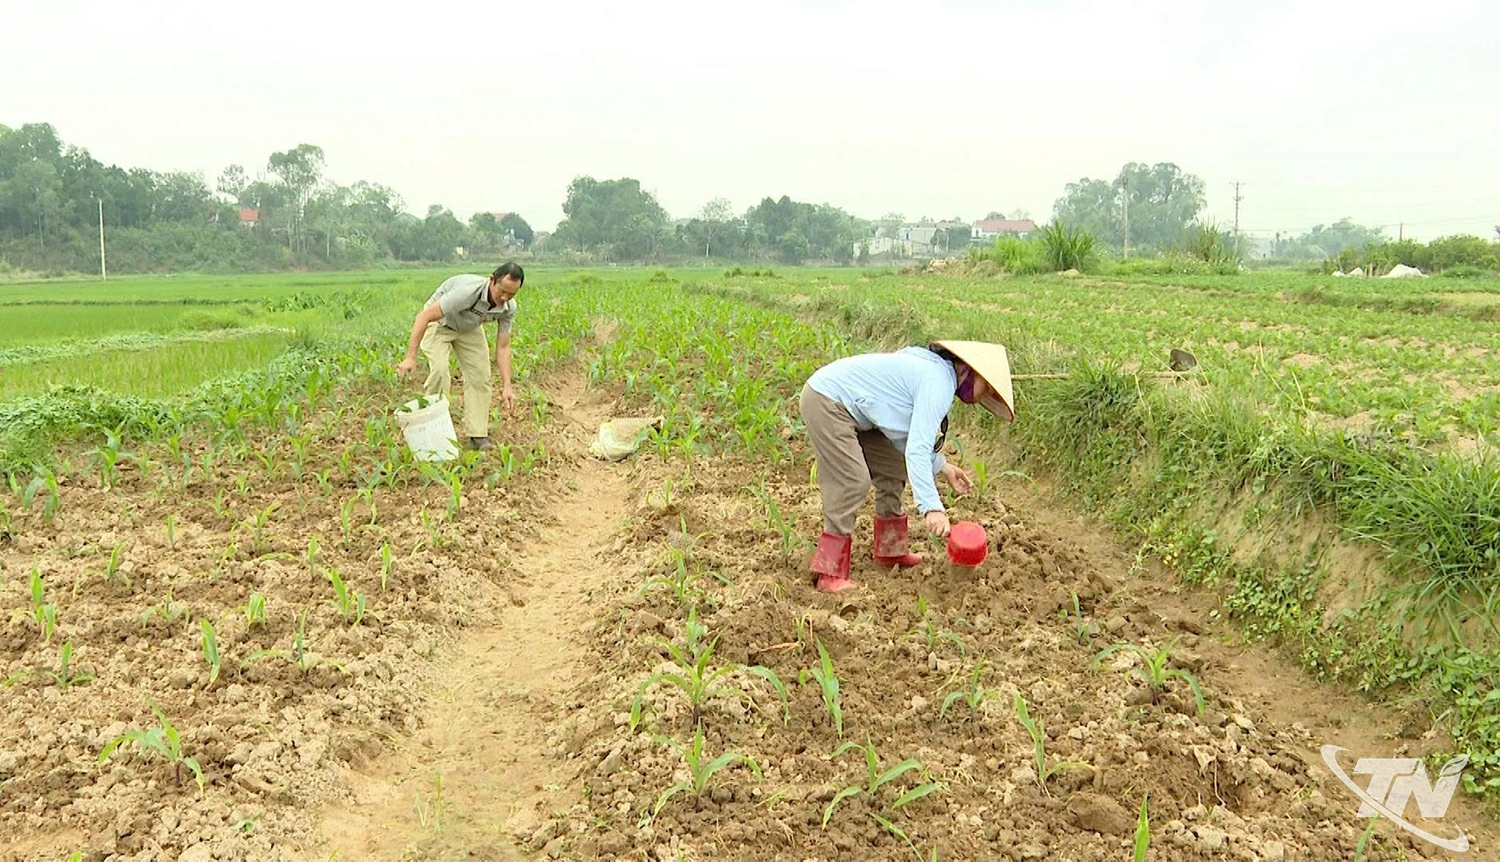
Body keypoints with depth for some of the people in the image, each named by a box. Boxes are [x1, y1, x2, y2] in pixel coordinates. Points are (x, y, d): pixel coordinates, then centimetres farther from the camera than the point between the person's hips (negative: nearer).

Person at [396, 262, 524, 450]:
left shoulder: (509, 308, -22)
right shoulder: (468, 291, -41)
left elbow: (503, 347, -13)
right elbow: (424, 316, -37)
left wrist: (507, 386, -21)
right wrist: (410, 357, -41)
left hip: (469, 328, 5)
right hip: (438, 323, -5)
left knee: (480, 375, -6)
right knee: (439, 371, -24)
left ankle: (476, 433, 3)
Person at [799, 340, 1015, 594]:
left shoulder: (933, 368, 12)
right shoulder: (939, 383, -19)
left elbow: (906, 435, 18)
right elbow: (917, 450, -27)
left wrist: (941, 466, 14)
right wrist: (932, 507, -31)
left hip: (848, 408, 11)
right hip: (827, 402, -11)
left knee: (893, 469, 14)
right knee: (853, 482, -14)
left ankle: (890, 551, 24)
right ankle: (830, 574, -8)